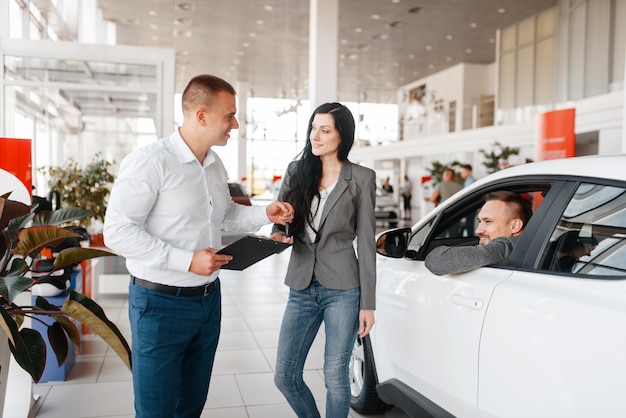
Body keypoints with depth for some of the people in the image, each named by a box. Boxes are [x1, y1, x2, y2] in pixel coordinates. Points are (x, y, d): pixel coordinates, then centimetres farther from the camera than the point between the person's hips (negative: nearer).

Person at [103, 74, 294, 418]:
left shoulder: (216, 165, 6)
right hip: (161, 302, -7)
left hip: (209, 298, 7)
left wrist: (265, 214, 1)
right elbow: (117, 232, -22)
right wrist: (187, 260, -25)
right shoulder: (149, 162, -18)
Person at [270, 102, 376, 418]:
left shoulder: (362, 178, -3)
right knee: (285, 377, 8)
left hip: (342, 289, -4)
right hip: (301, 288, 4)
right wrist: (276, 236, -16)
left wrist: (368, 303, -5)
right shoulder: (296, 171, 7)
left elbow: (366, 241, -4)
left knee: (336, 378, 3)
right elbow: (278, 220, 9)